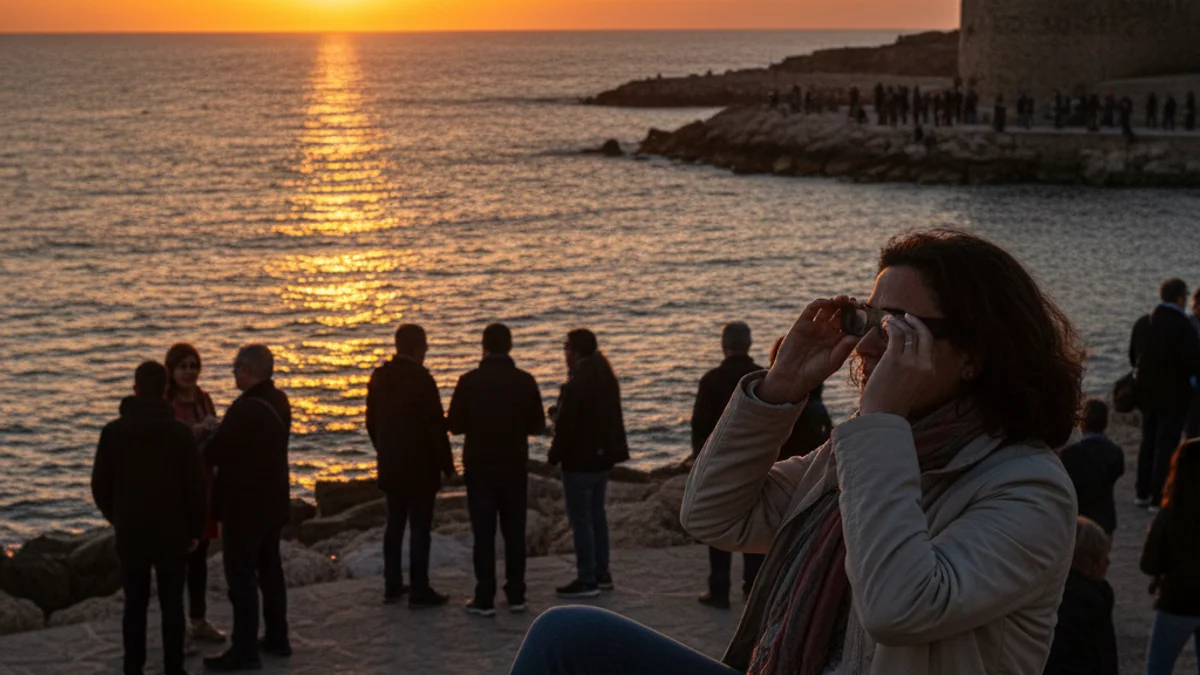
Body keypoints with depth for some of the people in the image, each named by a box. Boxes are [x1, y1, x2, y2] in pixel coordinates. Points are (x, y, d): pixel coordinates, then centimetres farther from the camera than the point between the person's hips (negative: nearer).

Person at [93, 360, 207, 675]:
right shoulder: (179, 432, -8)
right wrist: (195, 529, 6)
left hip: (130, 532, 2)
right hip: (172, 532, -1)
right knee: (172, 603, 5)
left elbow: (100, 483, 3)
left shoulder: (113, 431, -4)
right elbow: (196, 485, -6)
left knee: (135, 604, 8)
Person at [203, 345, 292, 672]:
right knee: (270, 570, 18)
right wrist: (217, 432, 9)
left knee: (241, 576, -3)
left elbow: (215, 452, -20)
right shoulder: (278, 402, 5)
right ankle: (277, 638, 27)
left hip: (244, 504, -9)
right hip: (273, 501, 9)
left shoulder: (246, 408, -23)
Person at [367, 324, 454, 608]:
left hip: (390, 466, 7)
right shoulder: (421, 379, -18)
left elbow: (372, 422, 12)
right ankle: (420, 591, 0)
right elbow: (436, 426, -16)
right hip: (420, 467, -7)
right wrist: (447, 465, -7)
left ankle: (392, 586, 18)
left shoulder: (380, 376, 4)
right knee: (420, 527, -2)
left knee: (394, 524, 14)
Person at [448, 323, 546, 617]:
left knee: (484, 534, 2)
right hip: (515, 468, 2)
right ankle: (516, 596, 12)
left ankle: (485, 599, 1)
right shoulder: (525, 381, -5)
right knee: (514, 532, 10)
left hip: (480, 468, -2)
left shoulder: (469, 382, -10)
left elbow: (455, 425, -5)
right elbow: (537, 426, 1)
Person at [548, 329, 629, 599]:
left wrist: (555, 455, -7)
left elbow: (566, 425, -19)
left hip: (580, 461, -9)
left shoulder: (577, 384, -21)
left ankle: (587, 580, -2)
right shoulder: (607, 378, 8)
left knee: (581, 520, -4)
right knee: (597, 516, 17)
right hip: (604, 457, 9)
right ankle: (602, 574, 23)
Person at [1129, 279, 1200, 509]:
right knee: (1166, 447, 0)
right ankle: (1159, 499, 2)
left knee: (1148, 443, 17)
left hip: (1147, 393, 7)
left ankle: (1143, 494, 24)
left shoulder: (1143, 323, 2)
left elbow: (1133, 358, 11)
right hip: (1173, 396, -7)